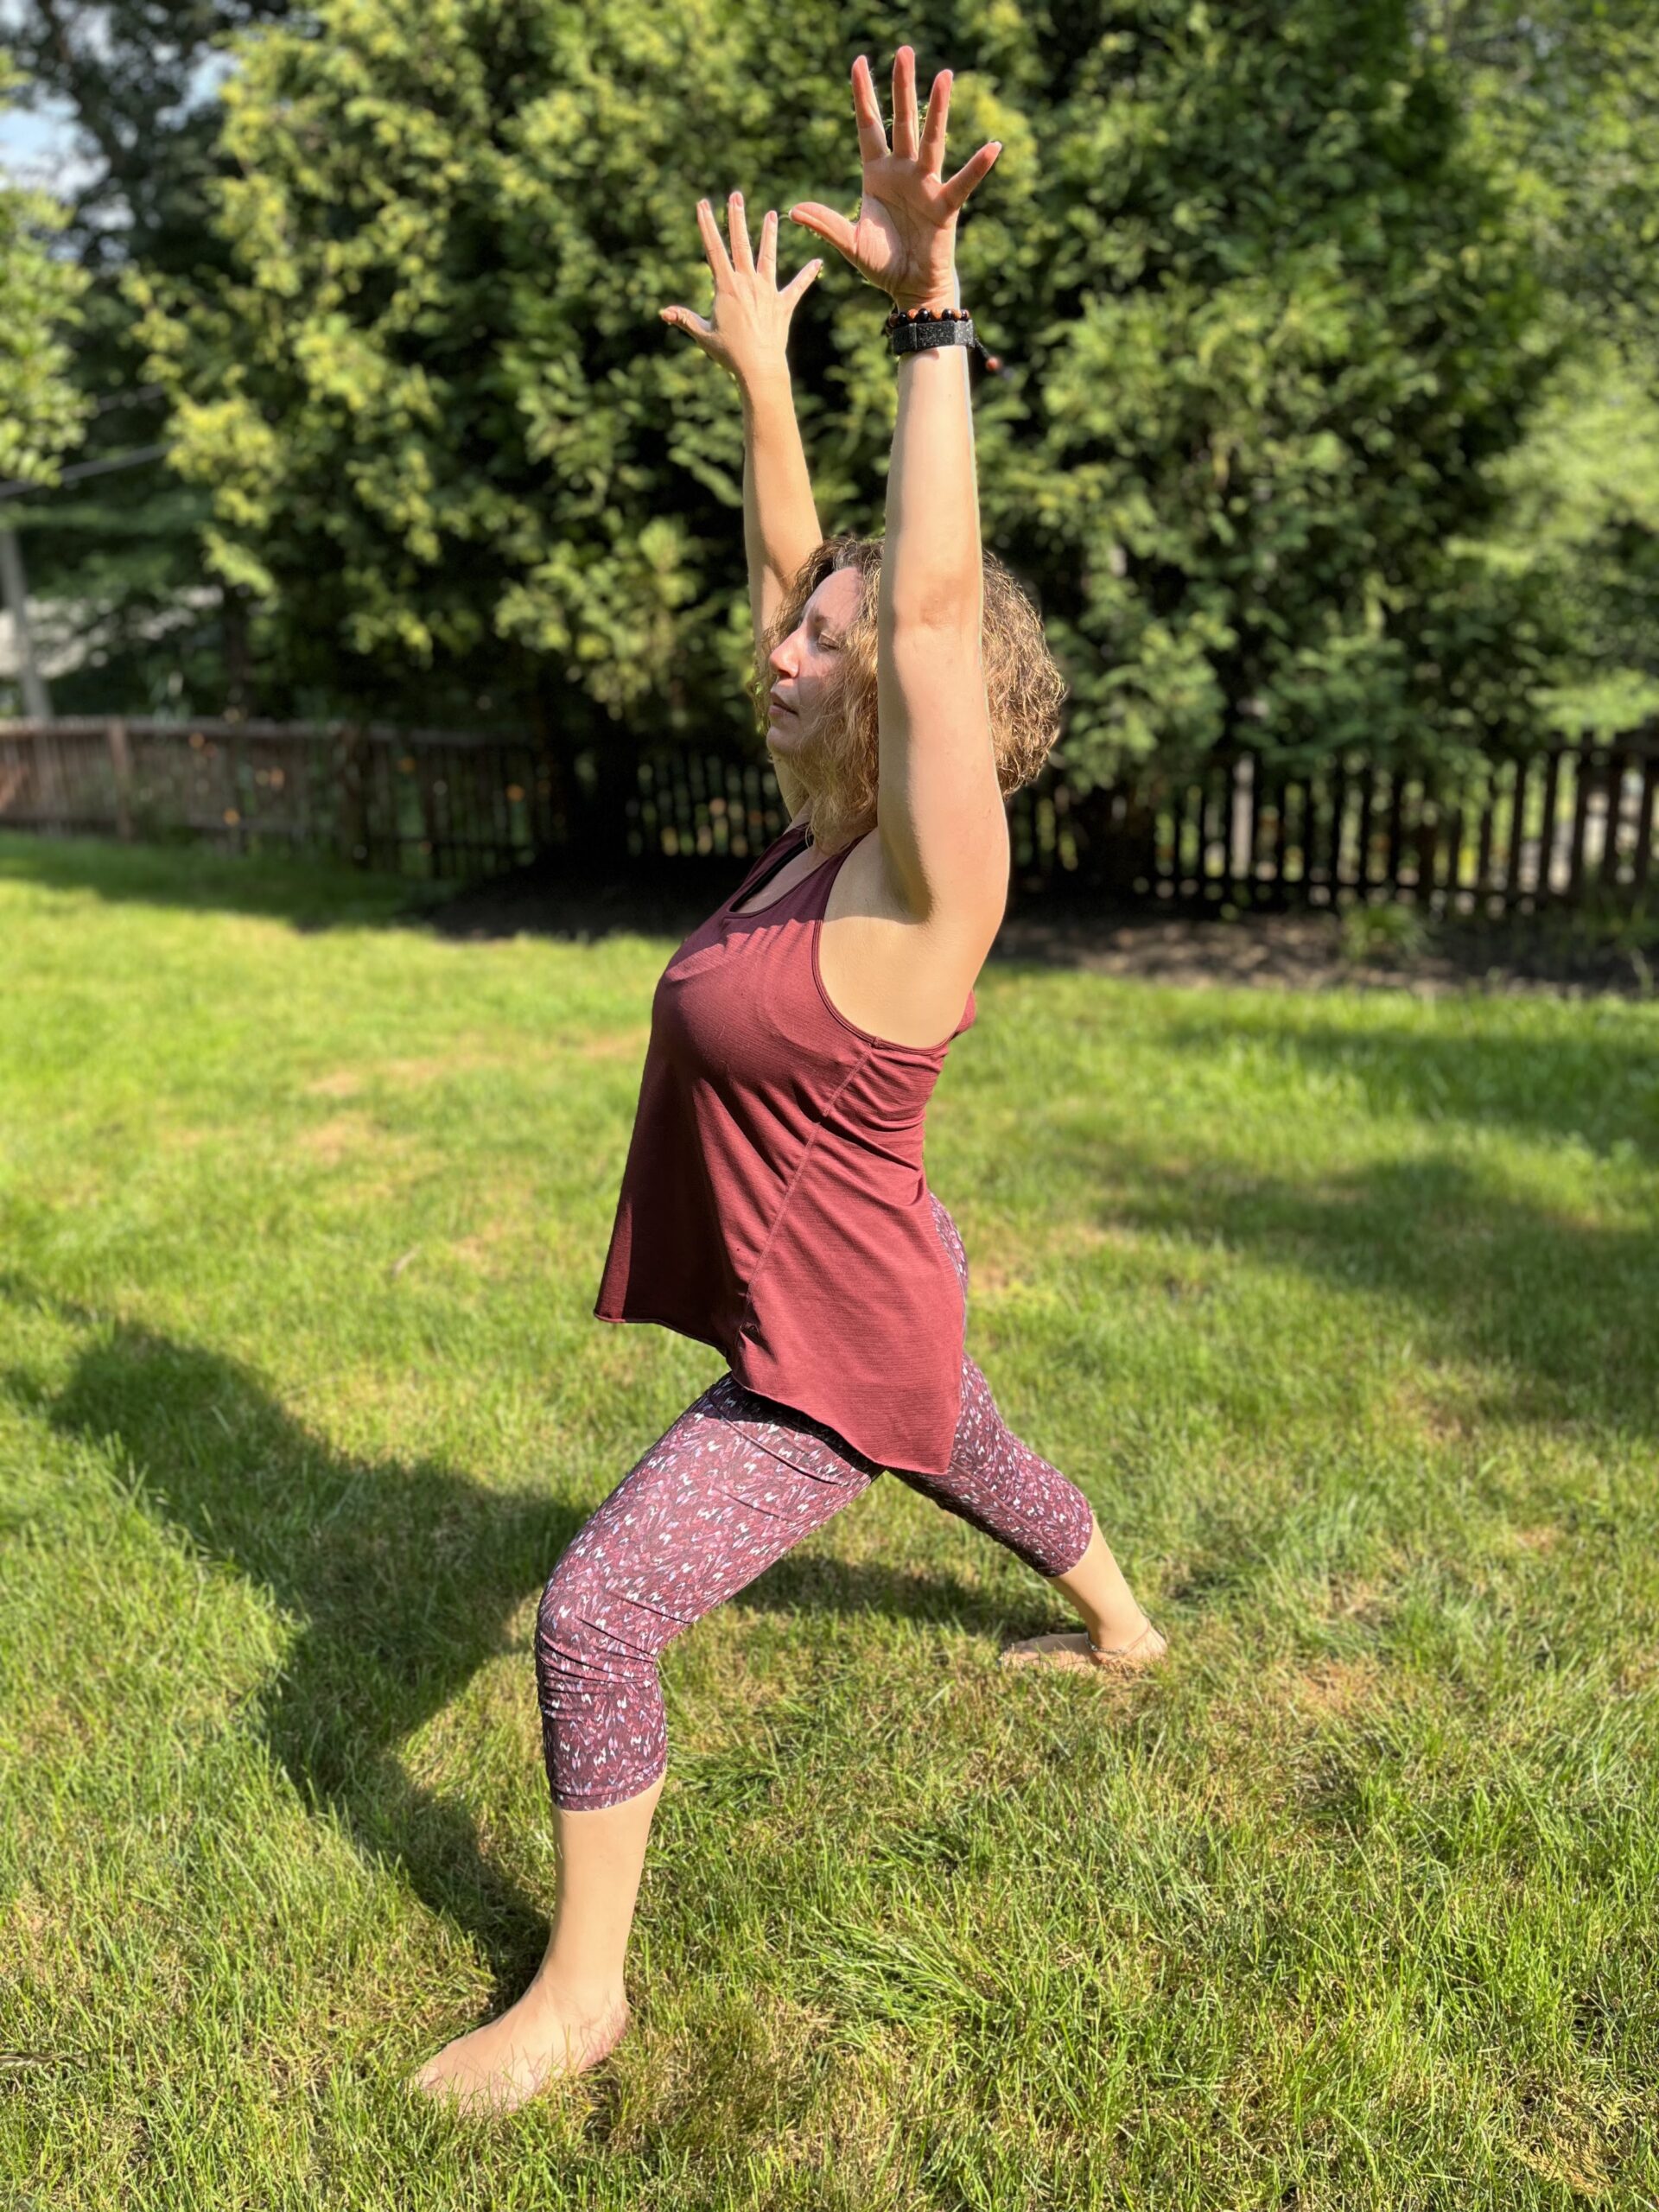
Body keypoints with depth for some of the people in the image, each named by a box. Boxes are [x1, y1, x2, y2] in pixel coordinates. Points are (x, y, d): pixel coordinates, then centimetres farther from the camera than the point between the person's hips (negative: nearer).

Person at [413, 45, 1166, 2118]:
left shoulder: (921, 879, -25)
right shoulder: (818, 827, -3)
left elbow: (934, 601, -36)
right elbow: (796, 578, 5)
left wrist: (928, 315, -36)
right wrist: (759, 375, 5)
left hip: (839, 1350, -9)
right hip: (850, 1309, 9)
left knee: (593, 1613, -9)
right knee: (970, 1461, 33)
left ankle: (582, 1995, 12)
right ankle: (1126, 1631, 63)